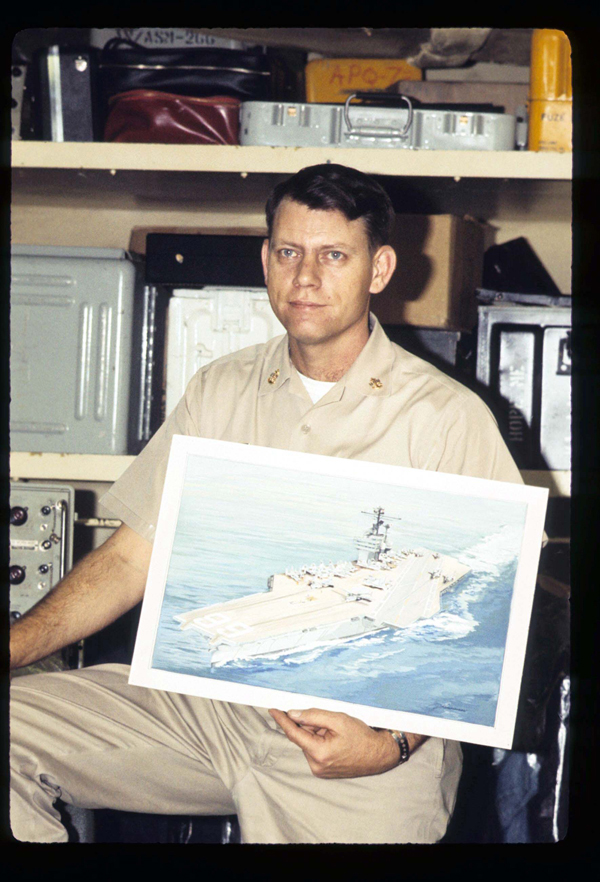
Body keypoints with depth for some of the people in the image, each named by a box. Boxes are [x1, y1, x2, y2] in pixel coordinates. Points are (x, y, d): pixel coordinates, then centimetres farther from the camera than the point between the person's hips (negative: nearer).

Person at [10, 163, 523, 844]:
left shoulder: (447, 418, -1)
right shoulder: (220, 392, 14)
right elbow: (131, 558, 12)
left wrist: (395, 746, -21)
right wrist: (14, 648, -5)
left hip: (365, 729, -4)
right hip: (205, 701, 4)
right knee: (12, 726, -14)